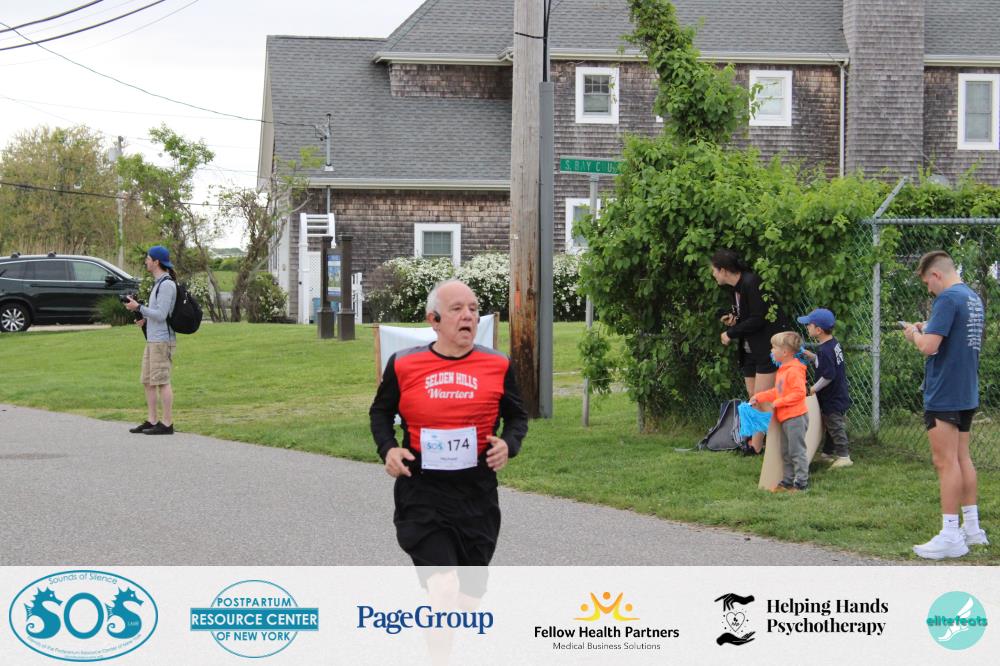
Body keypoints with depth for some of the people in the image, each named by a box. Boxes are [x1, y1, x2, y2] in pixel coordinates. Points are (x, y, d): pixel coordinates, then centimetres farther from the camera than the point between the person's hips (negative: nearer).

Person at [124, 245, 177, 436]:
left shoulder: (167, 284, -14)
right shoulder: (159, 283, 17)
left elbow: (161, 314, -19)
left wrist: (138, 308, -15)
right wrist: (146, 319, 10)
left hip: (162, 340, -10)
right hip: (153, 340, 10)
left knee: (161, 381, -8)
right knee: (148, 381, 11)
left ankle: (167, 423, -5)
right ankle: (151, 421, 15)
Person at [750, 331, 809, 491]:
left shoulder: (794, 371, -18)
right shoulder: (783, 369, 15)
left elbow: (799, 393, -24)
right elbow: (777, 392, 22)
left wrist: (778, 403, -22)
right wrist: (759, 397, 18)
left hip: (795, 417, -11)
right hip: (786, 418, 11)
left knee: (797, 451, -7)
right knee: (786, 453, 16)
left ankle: (802, 482, -3)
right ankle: (788, 481, 24)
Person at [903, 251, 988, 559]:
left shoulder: (948, 299, -18)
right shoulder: (973, 298, 12)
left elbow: (929, 346, -24)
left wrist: (915, 334, -4)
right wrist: (926, 330, 13)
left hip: (944, 394, -9)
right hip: (967, 393, 9)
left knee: (946, 462, -6)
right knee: (962, 458, 16)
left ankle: (950, 536, -6)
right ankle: (972, 528, 20)